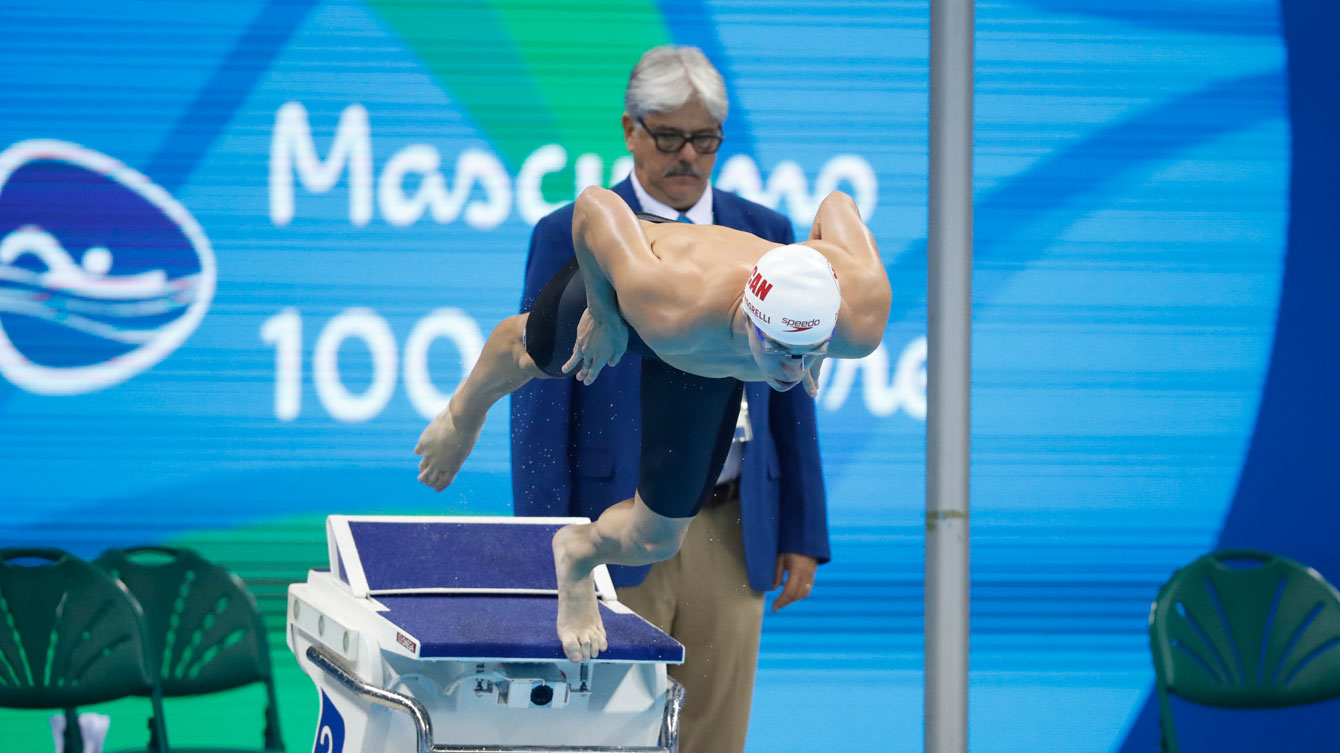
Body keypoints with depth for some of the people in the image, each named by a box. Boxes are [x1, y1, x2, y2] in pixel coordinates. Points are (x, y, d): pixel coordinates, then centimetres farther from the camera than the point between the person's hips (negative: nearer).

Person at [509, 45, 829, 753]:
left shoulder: (765, 236, 10)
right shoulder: (569, 239, 0)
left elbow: (790, 395, 12)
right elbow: (539, 407, -3)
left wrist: (803, 536, 7)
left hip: (730, 536, 3)